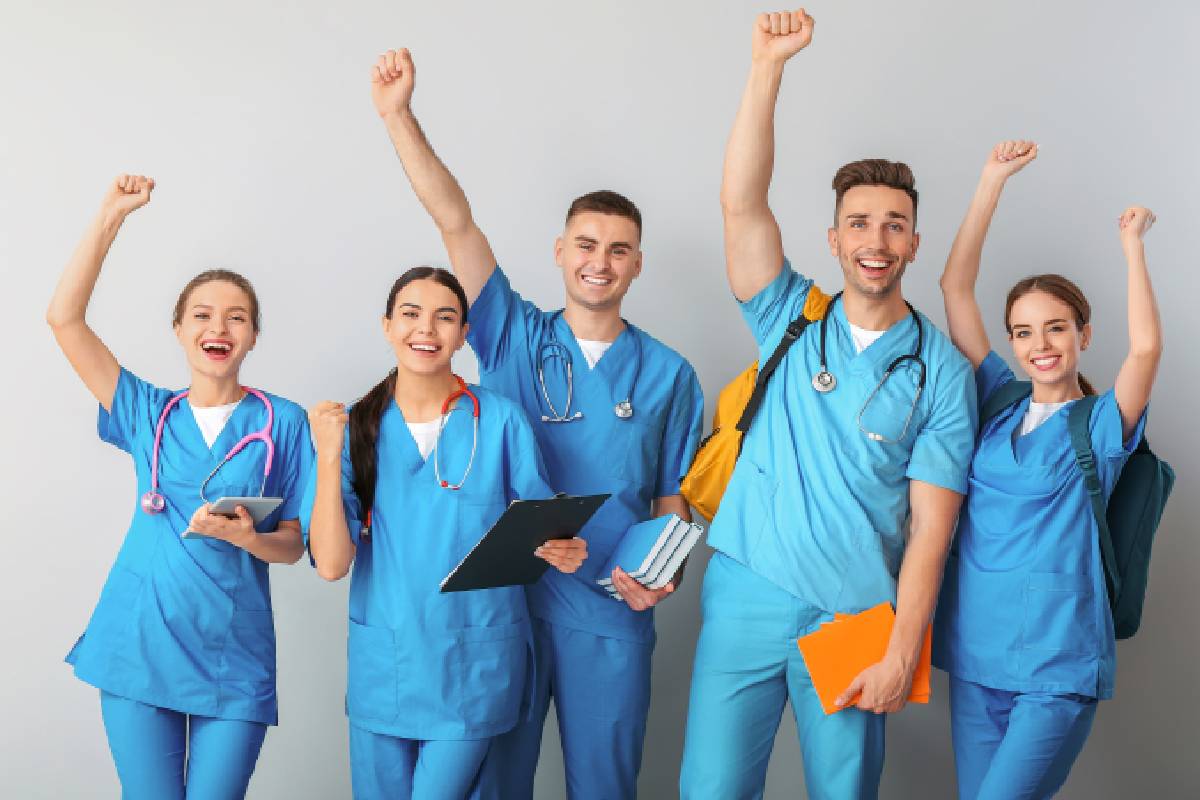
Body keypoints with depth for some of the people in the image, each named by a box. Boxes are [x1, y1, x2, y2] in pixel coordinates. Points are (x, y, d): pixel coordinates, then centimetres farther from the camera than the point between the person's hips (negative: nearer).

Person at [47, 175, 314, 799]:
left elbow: (293, 543, 3)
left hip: (233, 658, -1)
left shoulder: (282, 422, 1)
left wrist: (247, 537, -20)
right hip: (139, 647, 1)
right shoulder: (150, 413, 6)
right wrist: (110, 216, -5)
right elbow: (64, 319, -2)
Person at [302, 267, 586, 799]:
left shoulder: (499, 421, -6)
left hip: (473, 662, -2)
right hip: (382, 660, 2)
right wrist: (329, 456, -18)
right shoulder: (358, 426, -1)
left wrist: (562, 551, -21)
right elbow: (331, 564, -9)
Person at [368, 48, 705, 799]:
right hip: (506, 600, 0)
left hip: (610, 616, 0)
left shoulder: (668, 374, 4)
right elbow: (455, 222, -6)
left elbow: (672, 499, 7)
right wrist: (399, 116, -14)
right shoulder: (515, 341, 3)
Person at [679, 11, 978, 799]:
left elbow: (930, 526, -3)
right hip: (748, 593, 1)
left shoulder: (942, 370, 1)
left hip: (856, 613, -1)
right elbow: (742, 203, -10)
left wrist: (901, 653, -11)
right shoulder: (792, 317, 5)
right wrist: (769, 64, -18)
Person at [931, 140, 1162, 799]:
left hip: (1057, 662, -4)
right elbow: (956, 287, 4)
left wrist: (1132, 245, -11)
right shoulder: (997, 405, 8)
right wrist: (993, 179, 2)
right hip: (974, 653, 4)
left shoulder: (1100, 425, 0)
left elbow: (1146, 348, -20)